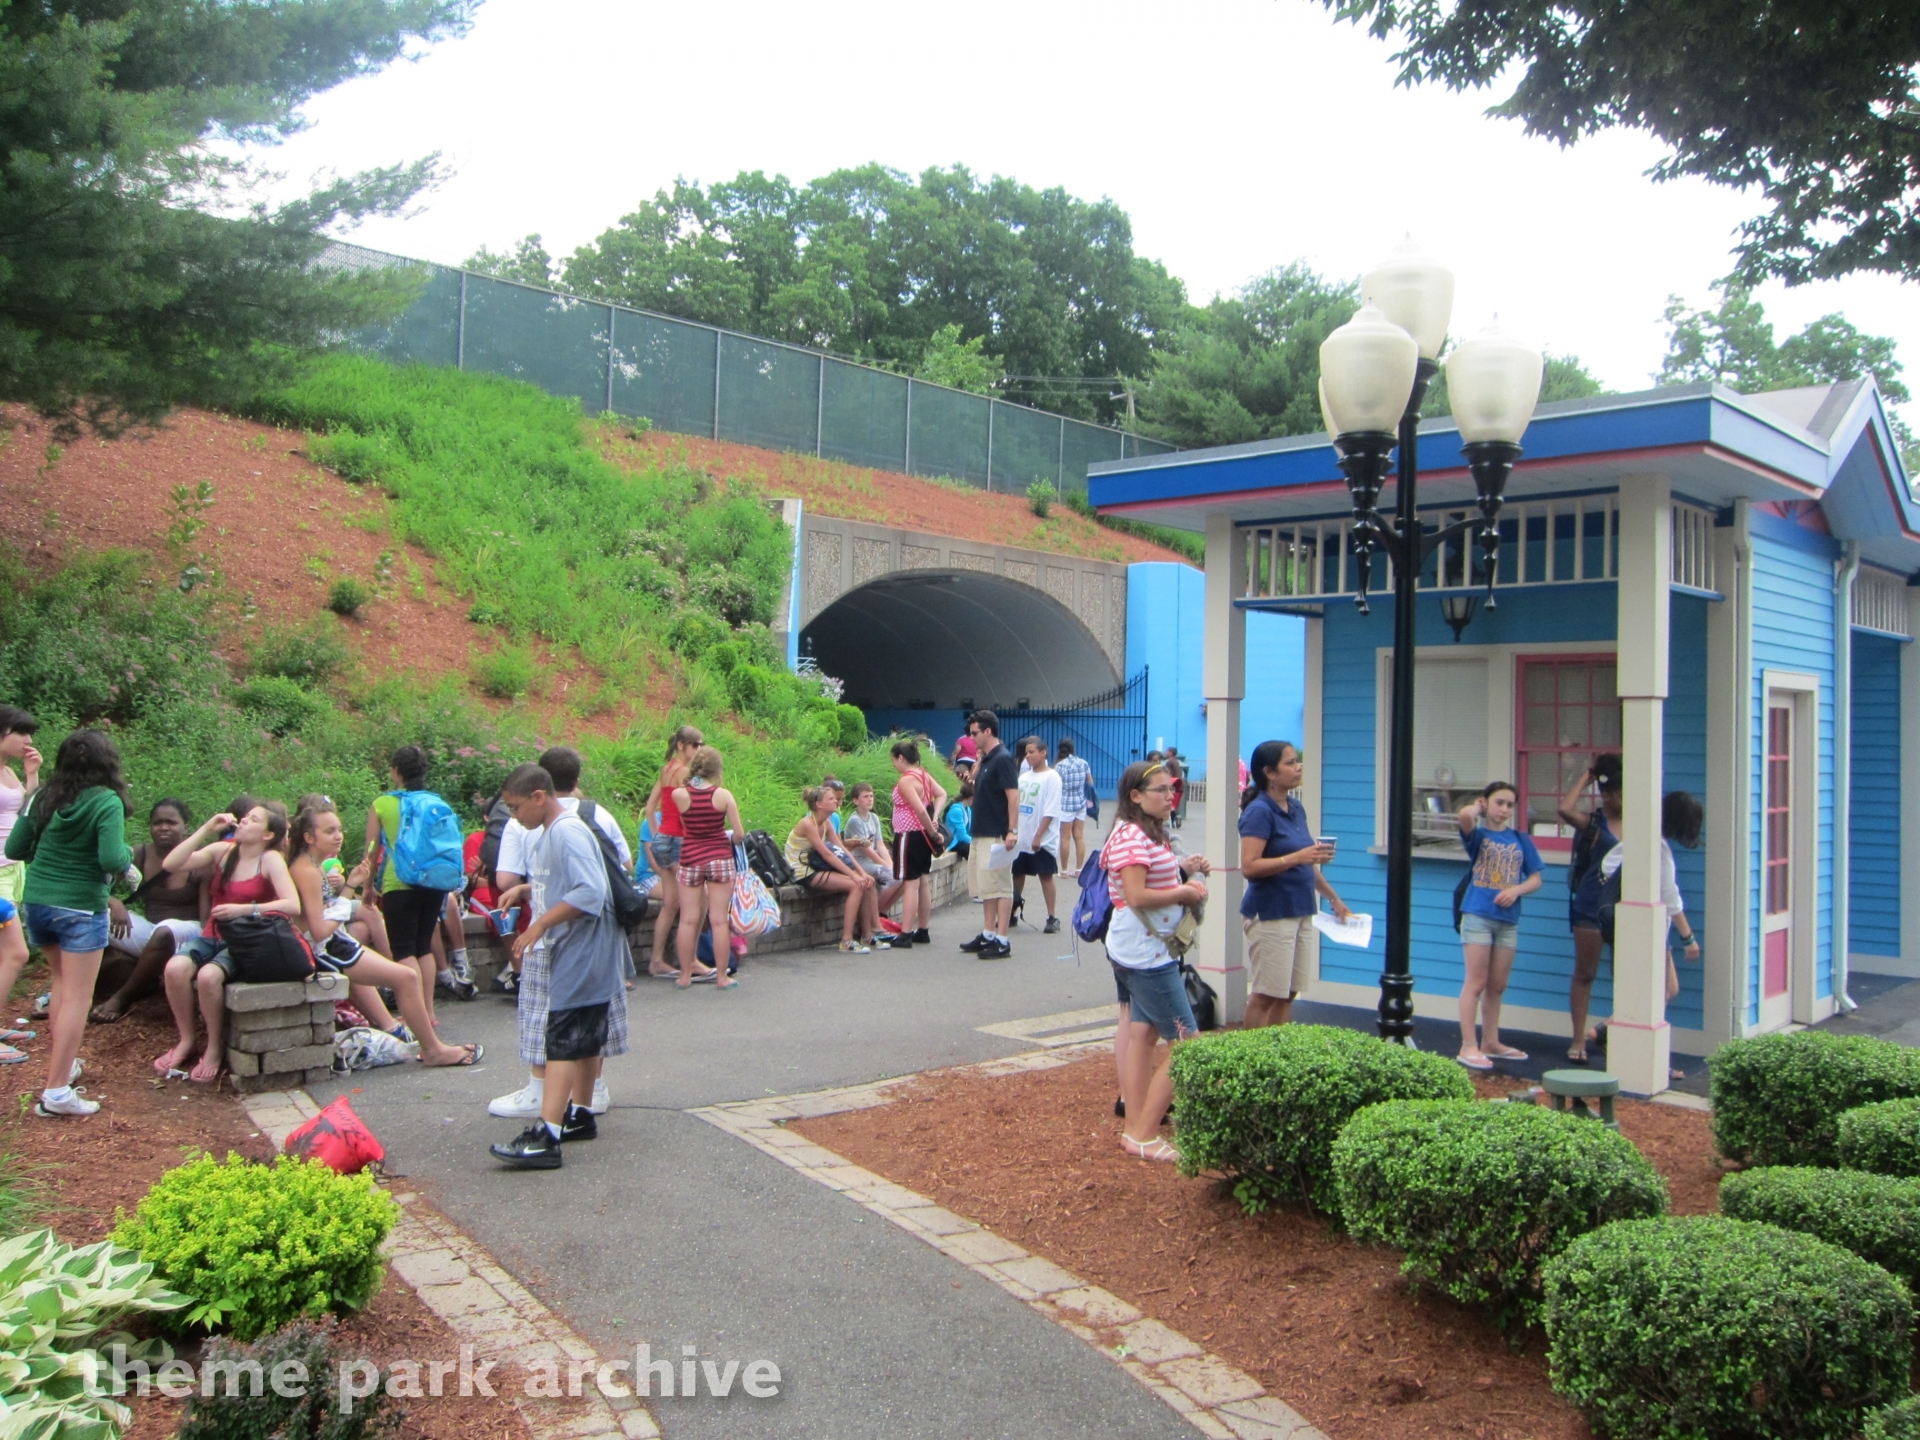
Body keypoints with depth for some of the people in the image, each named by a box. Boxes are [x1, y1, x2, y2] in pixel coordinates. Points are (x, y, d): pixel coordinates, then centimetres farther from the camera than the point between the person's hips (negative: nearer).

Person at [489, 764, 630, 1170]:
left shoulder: (568, 832, -18)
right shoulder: (546, 834, 13)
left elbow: (589, 892, -27)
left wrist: (540, 924, -24)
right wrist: (525, 890, 5)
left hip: (582, 950, -10)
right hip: (571, 950, 10)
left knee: (564, 1039, -14)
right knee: (586, 1037, 19)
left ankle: (545, 1136, -17)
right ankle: (581, 1114, 30)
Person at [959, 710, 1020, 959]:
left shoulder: (1003, 759, -14)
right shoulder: (985, 759, 14)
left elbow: (1013, 796, -20)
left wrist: (1011, 831, -24)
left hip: (997, 836, -10)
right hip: (981, 834, 10)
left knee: (1000, 886, -5)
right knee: (986, 887, 14)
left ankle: (1002, 941, -2)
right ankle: (988, 935, 21)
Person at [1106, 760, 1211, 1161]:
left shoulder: (1151, 834, 16)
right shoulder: (1132, 836, -18)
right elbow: (1136, 895, -24)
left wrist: (1182, 868, 8)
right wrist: (1184, 892, -14)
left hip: (1149, 951, 11)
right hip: (1145, 952, -11)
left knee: (1143, 1034, 14)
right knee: (1186, 1043, -6)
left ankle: (1135, 1131, 21)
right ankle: (1143, 1137, 0)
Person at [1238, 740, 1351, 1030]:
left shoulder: (1296, 808, 11)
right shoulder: (1259, 812, -13)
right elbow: (1249, 867, -21)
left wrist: (1333, 897, 23)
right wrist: (1297, 857, -26)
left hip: (1301, 913, 8)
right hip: (1270, 914, -8)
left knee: (1288, 994, 12)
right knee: (1265, 995, -1)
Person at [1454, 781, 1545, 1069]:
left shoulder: (1520, 839, 9)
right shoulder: (1478, 835, -2)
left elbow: (1535, 879, 9)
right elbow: (1464, 815, -25)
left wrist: (1516, 890, -11)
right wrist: (1479, 808, -4)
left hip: (1508, 920, 4)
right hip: (1477, 915, -4)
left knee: (1497, 986, 13)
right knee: (1476, 983, -3)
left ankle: (1490, 1042, 25)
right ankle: (1468, 1046, 1)